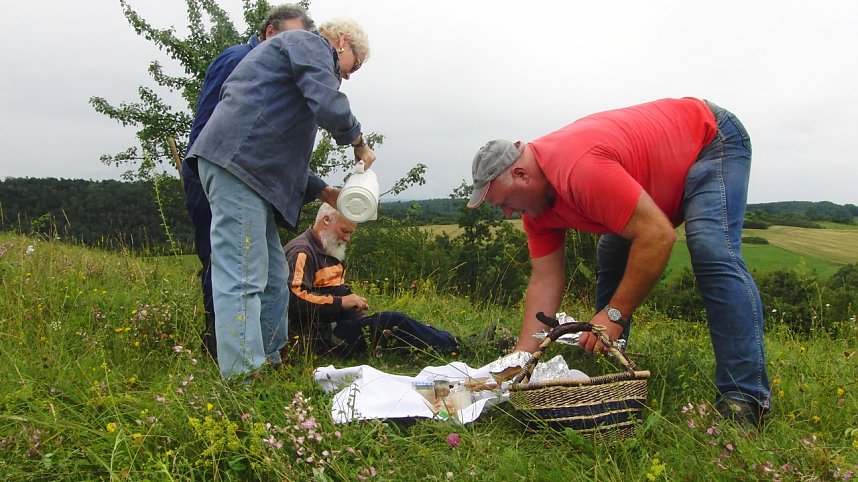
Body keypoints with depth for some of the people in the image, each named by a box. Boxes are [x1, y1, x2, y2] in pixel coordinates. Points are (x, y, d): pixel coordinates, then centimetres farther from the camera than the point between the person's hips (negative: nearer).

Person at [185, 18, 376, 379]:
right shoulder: (309, 43, 4)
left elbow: (289, 156, 31)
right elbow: (330, 107, -16)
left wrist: (324, 193, 24)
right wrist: (360, 145, 2)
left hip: (253, 170, 11)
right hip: (236, 163, -11)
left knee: (274, 279, 13)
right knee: (243, 280, -13)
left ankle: (268, 362, 20)